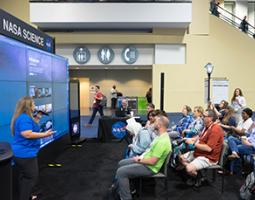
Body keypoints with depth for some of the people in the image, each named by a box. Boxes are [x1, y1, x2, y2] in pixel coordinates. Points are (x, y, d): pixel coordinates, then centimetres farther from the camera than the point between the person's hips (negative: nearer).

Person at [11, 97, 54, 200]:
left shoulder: (21, 117, 11)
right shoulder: (24, 118, -22)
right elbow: (27, 134, -29)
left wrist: (36, 119, 15)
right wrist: (44, 134, -23)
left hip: (20, 153, 11)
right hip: (25, 154, -11)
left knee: (24, 177, 20)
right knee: (31, 177, 1)